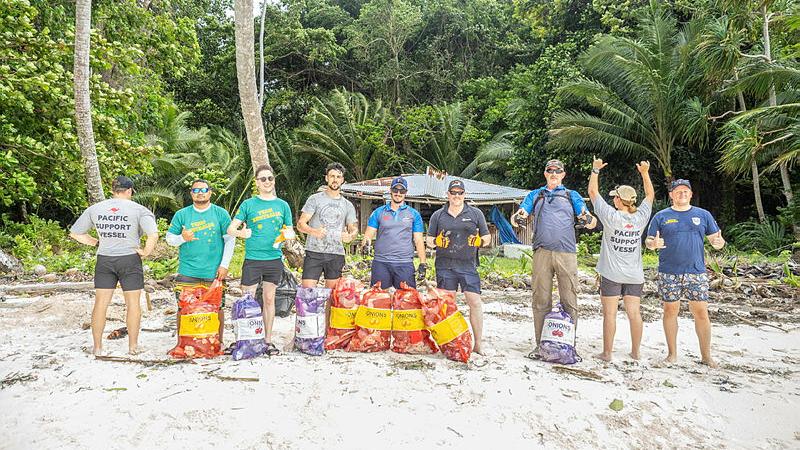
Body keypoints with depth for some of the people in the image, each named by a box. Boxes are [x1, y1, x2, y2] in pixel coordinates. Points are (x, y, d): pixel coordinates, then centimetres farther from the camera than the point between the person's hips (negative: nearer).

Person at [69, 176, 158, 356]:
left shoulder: (95, 209, 4)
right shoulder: (138, 209, -8)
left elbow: (75, 233, 10)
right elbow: (153, 235, -21)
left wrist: (94, 242, 14)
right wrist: (145, 252, -8)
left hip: (104, 260, 3)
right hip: (129, 259, -3)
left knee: (100, 302, 10)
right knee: (133, 302, 7)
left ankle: (97, 347, 19)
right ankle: (133, 346, 15)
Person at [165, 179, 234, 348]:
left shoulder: (221, 213, 4)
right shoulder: (181, 214, 8)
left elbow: (230, 239, 4)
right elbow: (169, 238, 10)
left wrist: (224, 265, -3)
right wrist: (182, 238, -12)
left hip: (214, 272, -1)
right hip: (187, 272, 1)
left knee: (217, 307, 3)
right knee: (184, 308, 2)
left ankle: (218, 342, 18)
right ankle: (181, 343, 16)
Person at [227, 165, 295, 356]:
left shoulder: (282, 205, 8)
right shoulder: (248, 204, 1)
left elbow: (290, 231, 13)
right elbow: (230, 229, 0)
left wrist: (288, 234, -9)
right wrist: (240, 233, -21)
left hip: (274, 258, 2)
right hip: (252, 259, -2)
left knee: (269, 299, 10)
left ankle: (268, 340, 19)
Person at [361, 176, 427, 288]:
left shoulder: (414, 214, 10)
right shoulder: (378, 212, 10)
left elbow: (418, 240, 9)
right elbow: (369, 234, 5)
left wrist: (423, 263, 1)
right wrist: (366, 241, -19)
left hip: (405, 264, 0)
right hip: (381, 263, 0)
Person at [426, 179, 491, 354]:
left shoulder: (476, 213, 10)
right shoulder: (438, 215, 12)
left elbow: (487, 237, 12)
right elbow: (429, 239, 15)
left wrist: (481, 241, -10)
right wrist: (435, 243, -7)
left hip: (468, 266, 0)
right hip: (445, 266, 1)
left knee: (475, 303, -6)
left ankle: (478, 344, 5)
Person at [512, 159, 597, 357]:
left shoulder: (572, 195, 21)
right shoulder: (535, 195, 22)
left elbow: (584, 213, 5)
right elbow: (522, 211, 6)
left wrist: (588, 218, -20)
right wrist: (518, 216, -19)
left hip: (566, 253, 0)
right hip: (542, 252, 0)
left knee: (569, 301, -2)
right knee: (541, 300, 0)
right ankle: (541, 344, 8)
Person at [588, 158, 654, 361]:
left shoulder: (611, 217, -11)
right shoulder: (640, 218, -1)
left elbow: (593, 192, -4)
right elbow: (650, 195, 16)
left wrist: (595, 170, 4)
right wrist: (645, 173, 16)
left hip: (611, 274, -4)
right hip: (634, 275, 4)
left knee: (610, 313, 0)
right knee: (634, 312, 8)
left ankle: (607, 353, 5)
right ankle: (635, 351, 16)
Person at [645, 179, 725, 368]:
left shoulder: (703, 215, 10)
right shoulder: (661, 216, 6)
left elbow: (716, 239, 9)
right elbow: (648, 241, 5)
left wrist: (718, 243, -15)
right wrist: (654, 244, -18)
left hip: (697, 273, 1)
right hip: (669, 274, -1)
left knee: (701, 313, 1)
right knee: (670, 311, 6)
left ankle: (706, 355, 13)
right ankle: (672, 353, 19)